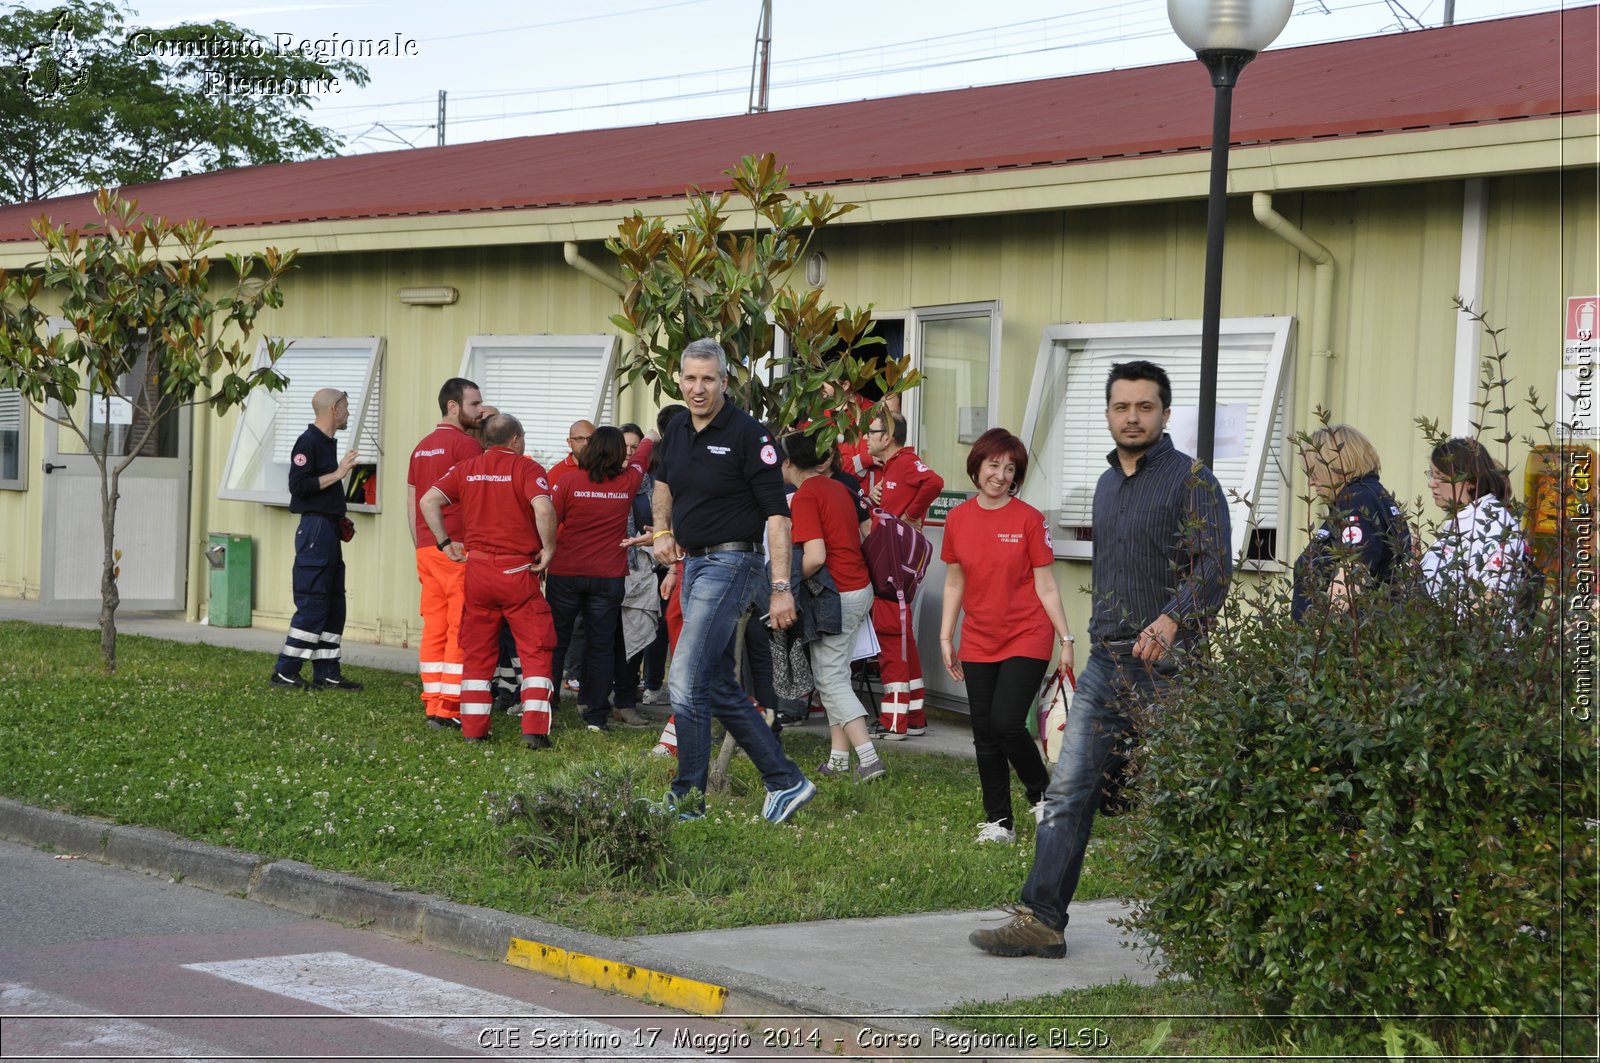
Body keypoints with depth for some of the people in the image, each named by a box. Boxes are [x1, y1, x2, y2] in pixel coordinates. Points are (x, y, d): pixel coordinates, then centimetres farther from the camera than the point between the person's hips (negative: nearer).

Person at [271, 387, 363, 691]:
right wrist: (338, 474, -18)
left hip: (328, 530, 10)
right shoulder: (309, 442, -11)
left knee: (333, 605, 9)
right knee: (313, 605, -9)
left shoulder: (327, 443, 18)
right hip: (315, 529, -10)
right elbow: (299, 484, -20)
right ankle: (285, 672, -5)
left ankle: (327, 673, 13)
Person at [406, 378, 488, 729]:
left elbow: (412, 504, 20)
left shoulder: (422, 447, 17)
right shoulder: (467, 444, -8)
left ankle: (433, 706, 7)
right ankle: (451, 708, -8)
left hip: (426, 549, 8)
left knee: (433, 629, 7)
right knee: (462, 630, -6)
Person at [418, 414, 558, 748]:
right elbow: (543, 509, -23)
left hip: (477, 569, 4)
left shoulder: (467, 469, 8)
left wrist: (445, 543, 6)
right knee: (535, 651, 2)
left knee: (477, 654, 12)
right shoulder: (527, 468, -6)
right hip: (518, 571, -4)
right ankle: (534, 730, -6)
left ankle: (473, 730, 12)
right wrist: (548, 549, -10)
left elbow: (428, 500, 0)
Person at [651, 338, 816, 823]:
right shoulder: (677, 432, 8)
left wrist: (781, 588, -22)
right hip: (693, 564, 8)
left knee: (686, 681, -11)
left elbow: (776, 514, -16)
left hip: (731, 562, -8)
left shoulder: (746, 434, -14)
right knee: (720, 687, 10)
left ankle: (688, 797, -3)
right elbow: (664, 486, 29)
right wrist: (662, 531, 10)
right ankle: (785, 780, 17)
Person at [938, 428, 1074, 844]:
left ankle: (1044, 794, 12)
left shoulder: (1029, 519, -6)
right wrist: (945, 638, 9)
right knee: (985, 735, 5)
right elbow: (954, 583, 12)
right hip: (978, 643, 4)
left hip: (1026, 638, -4)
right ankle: (998, 822, 14)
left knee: (1006, 724, -14)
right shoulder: (958, 519, 4)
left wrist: (1066, 638, -5)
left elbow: (1045, 585, -3)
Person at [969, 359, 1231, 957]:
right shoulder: (1107, 485, 17)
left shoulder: (1191, 482, -7)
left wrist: (1171, 620, -31)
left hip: (1166, 667, -7)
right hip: (1105, 662, 7)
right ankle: (1041, 920, 0)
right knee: (1068, 791, -1)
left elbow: (1214, 568, -17)